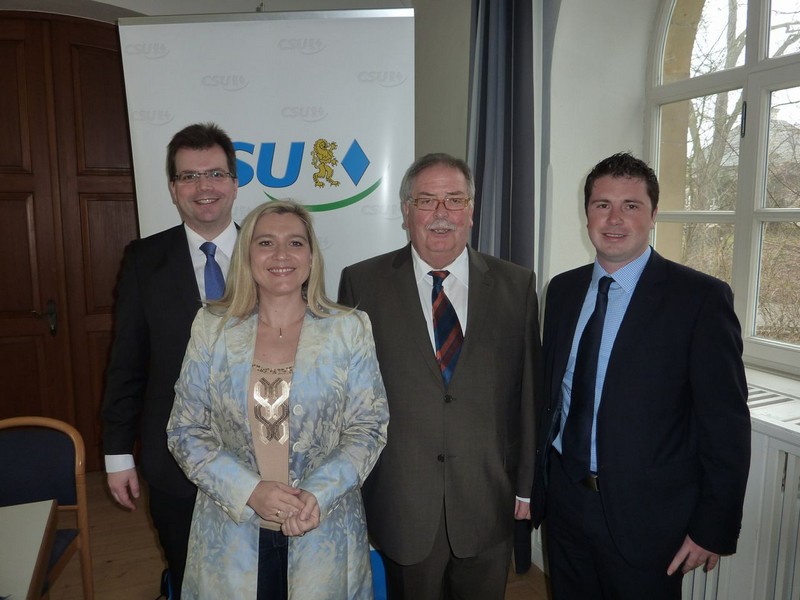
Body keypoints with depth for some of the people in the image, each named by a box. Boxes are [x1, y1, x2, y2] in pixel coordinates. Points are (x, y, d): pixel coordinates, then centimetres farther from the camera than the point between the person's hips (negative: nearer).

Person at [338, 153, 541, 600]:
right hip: (400, 505, -1)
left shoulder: (517, 285, 0)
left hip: (489, 502, 2)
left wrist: (527, 485, 4)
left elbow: (529, 390, 3)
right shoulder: (363, 283, -4)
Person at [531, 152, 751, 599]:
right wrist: (539, 481, 10)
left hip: (647, 516, -4)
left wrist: (714, 528, -9)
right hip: (565, 501, 5)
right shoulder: (563, 290, 3)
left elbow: (727, 424, -10)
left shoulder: (702, 297, -12)